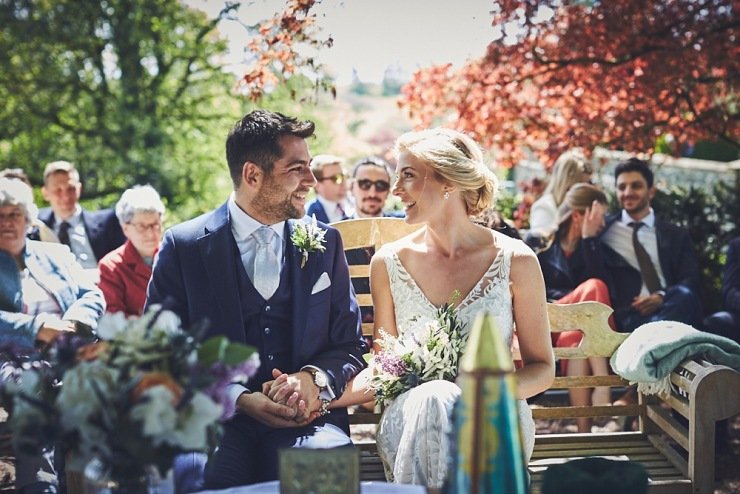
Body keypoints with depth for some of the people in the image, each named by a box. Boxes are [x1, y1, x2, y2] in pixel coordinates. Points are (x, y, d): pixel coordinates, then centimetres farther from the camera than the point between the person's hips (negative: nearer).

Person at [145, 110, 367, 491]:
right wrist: (241, 399, -13)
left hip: (306, 417, 2)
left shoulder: (325, 242, 12)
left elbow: (350, 346, 14)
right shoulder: (183, 246, 3)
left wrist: (314, 378, -9)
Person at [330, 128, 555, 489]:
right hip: (409, 416, 2)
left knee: (438, 404, -36)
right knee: (429, 400, -35)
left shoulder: (515, 261, -1)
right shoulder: (389, 262, 6)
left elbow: (542, 367, 5)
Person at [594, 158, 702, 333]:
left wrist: (662, 297, -12)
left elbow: (691, 280, 9)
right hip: (628, 314, -4)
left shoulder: (676, 235, 23)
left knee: (684, 295, -34)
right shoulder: (604, 231, 17)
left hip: (671, 307, 4)